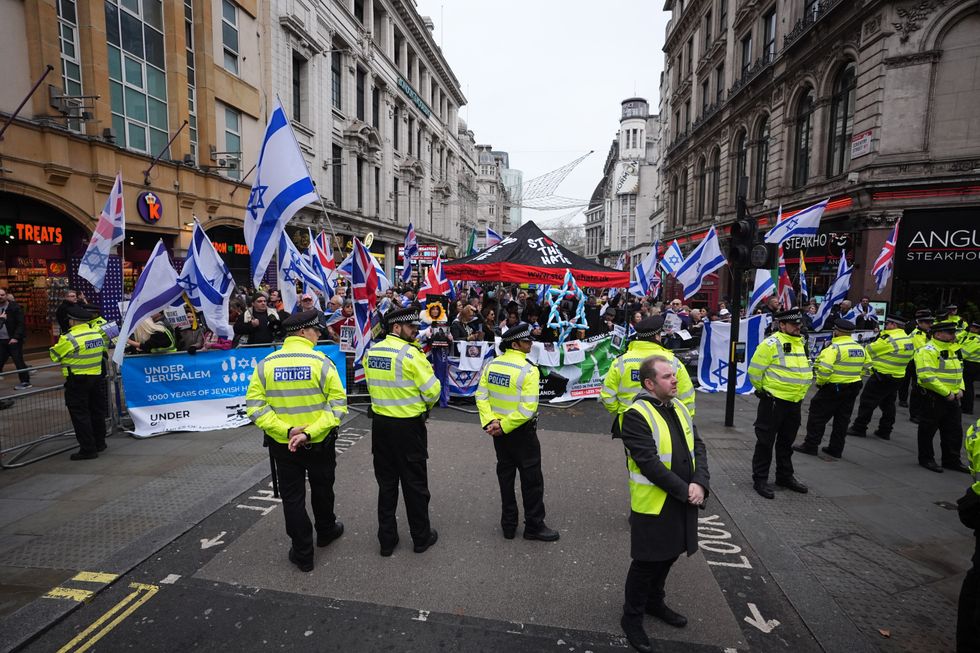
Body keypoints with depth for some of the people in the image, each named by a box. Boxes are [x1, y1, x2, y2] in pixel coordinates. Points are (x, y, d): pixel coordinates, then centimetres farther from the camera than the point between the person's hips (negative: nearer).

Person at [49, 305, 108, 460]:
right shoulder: (98, 333, 4)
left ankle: (88, 449, 1)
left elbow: (53, 355, -7)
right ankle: (99, 443, 26)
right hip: (97, 377, 7)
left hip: (77, 381, -7)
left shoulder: (69, 338, -17)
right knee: (97, 411, 16)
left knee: (80, 414, 0)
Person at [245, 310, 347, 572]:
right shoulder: (321, 362, -15)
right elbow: (338, 405, -21)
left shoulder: (265, 364, -5)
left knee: (292, 498, 14)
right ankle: (326, 531, 45)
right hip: (320, 444, -1)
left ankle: (302, 553, 24)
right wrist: (311, 432, -20)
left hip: (282, 445, 2)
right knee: (322, 490, 22)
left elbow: (255, 406, -10)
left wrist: (286, 430, -15)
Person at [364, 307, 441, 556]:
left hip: (380, 423, 6)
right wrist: (424, 406, 5)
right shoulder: (411, 354, -18)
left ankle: (387, 539, 26)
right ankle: (421, 536, 25)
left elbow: (372, 386, 8)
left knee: (386, 482, 16)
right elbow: (432, 391, -16)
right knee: (415, 483, 10)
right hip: (408, 426, -6)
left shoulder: (371, 353, 2)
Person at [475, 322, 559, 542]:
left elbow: (481, 395, -5)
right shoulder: (528, 370, -20)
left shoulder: (491, 365, -2)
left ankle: (508, 524, 29)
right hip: (522, 432, -6)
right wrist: (503, 426, -18)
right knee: (532, 478, 9)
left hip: (499, 431, 6)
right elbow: (527, 409, -25)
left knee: (505, 474, 18)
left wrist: (490, 422, -10)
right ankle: (534, 526, 21)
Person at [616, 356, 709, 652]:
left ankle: (654, 602, 44)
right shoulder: (637, 415, -20)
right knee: (647, 562, 7)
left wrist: (700, 483, -12)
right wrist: (684, 491, -20)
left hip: (684, 501, 7)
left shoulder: (679, 408, 5)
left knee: (668, 555, 22)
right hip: (653, 503, -7)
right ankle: (632, 617, 27)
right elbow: (649, 463, -24)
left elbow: (698, 447, 3)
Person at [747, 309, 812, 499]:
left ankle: (785, 476, 34)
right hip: (773, 401, -8)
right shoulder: (771, 343, -15)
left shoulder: (801, 343, 11)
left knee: (787, 441, 19)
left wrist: (799, 392, 21)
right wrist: (762, 390, -1)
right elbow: (755, 370, -13)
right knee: (766, 441, 1)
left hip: (794, 402, 8)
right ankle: (760, 479, 11)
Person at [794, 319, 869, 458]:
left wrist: (820, 382, -10)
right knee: (842, 419, 14)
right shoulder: (861, 348, 7)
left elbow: (824, 368, -26)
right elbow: (867, 366, 17)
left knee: (818, 416, 3)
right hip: (854, 388, 7)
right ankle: (836, 449, 21)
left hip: (833, 388, -7)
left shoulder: (834, 347, -18)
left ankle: (810, 446, 6)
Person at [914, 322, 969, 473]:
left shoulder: (953, 350, 14)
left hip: (952, 398, 9)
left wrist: (960, 389, 7)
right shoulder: (928, 351, -17)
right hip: (933, 398, -9)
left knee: (955, 431, 14)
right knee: (928, 430, 3)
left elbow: (958, 371, 23)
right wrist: (946, 393, -21)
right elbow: (927, 376, -24)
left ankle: (951, 460, 27)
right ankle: (926, 459, 16)